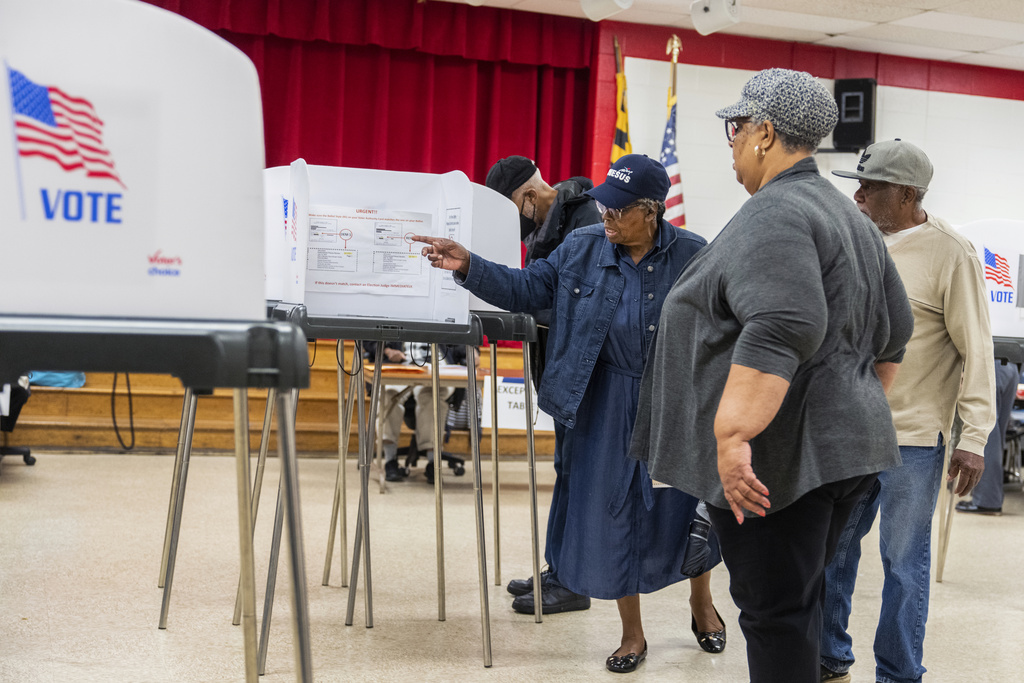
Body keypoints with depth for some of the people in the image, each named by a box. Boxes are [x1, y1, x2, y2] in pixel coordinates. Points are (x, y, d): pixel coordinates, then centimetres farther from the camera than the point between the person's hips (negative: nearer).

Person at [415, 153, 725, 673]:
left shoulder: (694, 257, -10)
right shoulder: (582, 249, -3)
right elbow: (526, 289, -2)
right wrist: (468, 267, -15)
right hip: (607, 405, 2)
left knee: (686, 505, 10)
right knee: (611, 512, 6)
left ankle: (701, 604, 41)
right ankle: (632, 634, 24)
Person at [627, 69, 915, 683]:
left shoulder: (774, 215, -15)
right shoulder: (850, 216, 16)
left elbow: (780, 330, -29)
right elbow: (893, 332, 21)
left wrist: (733, 434, -30)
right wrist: (861, 407, 30)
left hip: (781, 456, -10)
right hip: (848, 448, 10)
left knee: (775, 613, -3)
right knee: (801, 599, 19)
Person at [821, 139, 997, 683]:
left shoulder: (951, 255, -10)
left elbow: (976, 351, -11)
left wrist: (973, 439, -14)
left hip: (912, 438, -6)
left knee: (904, 562, 4)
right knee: (831, 546, 13)